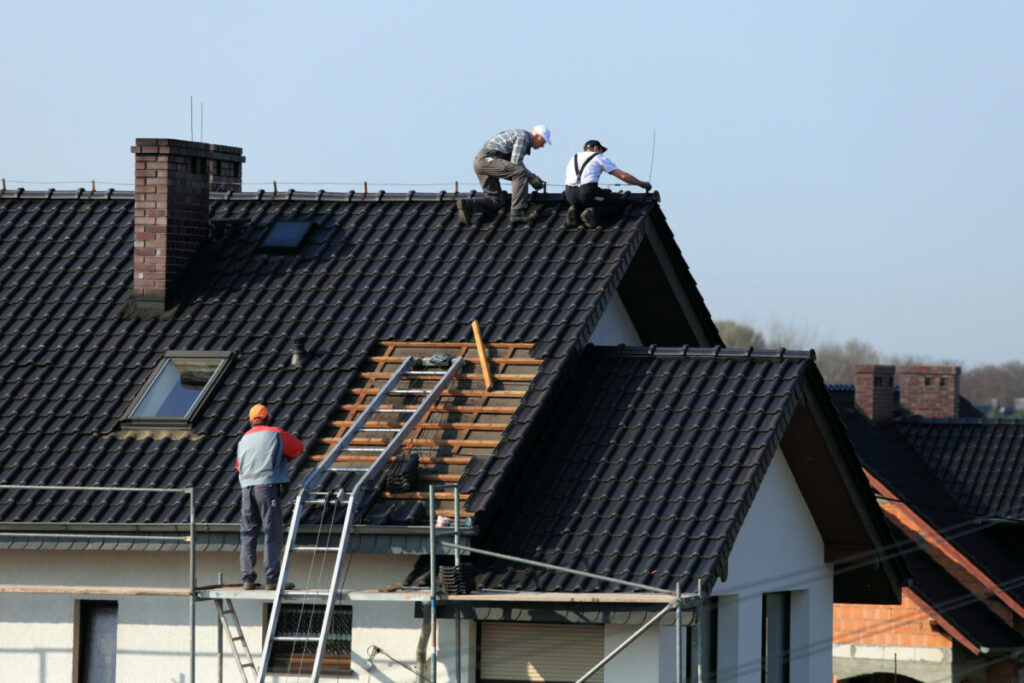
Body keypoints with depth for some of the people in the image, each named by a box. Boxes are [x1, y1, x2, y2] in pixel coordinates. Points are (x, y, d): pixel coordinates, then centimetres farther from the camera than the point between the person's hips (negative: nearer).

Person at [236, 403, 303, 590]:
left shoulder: (244, 439, 16)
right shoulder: (276, 434, 2)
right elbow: (297, 448, 16)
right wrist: (283, 459, 32)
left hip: (247, 488, 5)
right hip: (267, 486, -5)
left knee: (248, 534, 8)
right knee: (271, 534, -3)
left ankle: (247, 578, 4)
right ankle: (272, 578, -6)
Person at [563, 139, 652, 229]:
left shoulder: (574, 158, 28)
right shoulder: (600, 158, 13)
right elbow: (623, 175, 8)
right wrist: (642, 183, 20)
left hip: (570, 194, 6)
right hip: (588, 193, -5)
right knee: (618, 204, 11)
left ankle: (575, 211, 4)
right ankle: (593, 214, -13)